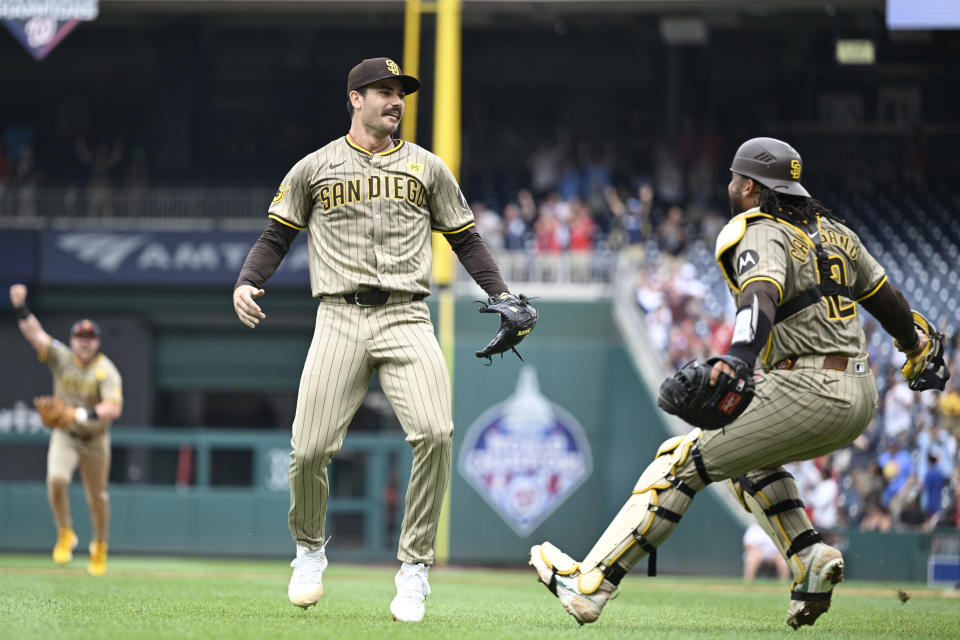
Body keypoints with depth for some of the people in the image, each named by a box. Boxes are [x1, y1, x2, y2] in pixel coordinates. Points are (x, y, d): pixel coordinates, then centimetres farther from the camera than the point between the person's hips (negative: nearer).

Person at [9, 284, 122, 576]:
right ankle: (65, 535, -2)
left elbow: (114, 408, -29)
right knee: (56, 480, -23)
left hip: (95, 439, -1)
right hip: (64, 435, 1)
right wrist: (20, 308, -36)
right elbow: (34, 333, -20)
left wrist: (87, 414, -44)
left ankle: (99, 546, 31)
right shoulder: (61, 358, -8)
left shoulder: (106, 371, -17)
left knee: (97, 497, 8)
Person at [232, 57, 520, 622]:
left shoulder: (426, 167, 15)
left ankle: (415, 568, -10)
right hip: (340, 320, 0)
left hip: (406, 319, 0)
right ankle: (310, 548, 21)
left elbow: (465, 238, 18)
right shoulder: (314, 168, 12)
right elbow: (277, 237, 15)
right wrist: (246, 283, -3)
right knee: (310, 449, -10)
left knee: (435, 433, -23)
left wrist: (502, 295, 5)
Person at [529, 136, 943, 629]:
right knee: (747, 454, 31)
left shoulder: (763, 234, -7)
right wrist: (912, 342, 49)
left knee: (683, 460, -6)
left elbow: (762, 293, -29)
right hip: (861, 395, 9)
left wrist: (738, 357, -47)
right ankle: (810, 558, 11)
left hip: (810, 394, -9)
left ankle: (589, 586, -11)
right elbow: (882, 293, 28)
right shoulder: (832, 231, 17)